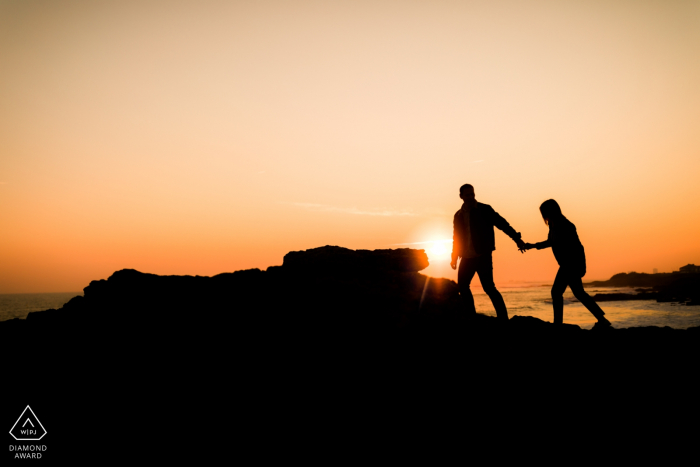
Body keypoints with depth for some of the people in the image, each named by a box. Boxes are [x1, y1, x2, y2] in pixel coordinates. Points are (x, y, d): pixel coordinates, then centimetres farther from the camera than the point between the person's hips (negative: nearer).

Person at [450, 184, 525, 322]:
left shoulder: (485, 210, -1)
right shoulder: (458, 215, 11)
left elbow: (502, 223, -5)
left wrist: (517, 238, -15)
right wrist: (454, 257, 15)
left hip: (483, 256, -5)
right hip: (467, 257, 6)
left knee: (488, 287, -12)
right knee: (462, 286, 8)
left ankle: (503, 318, -3)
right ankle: (471, 317, 21)